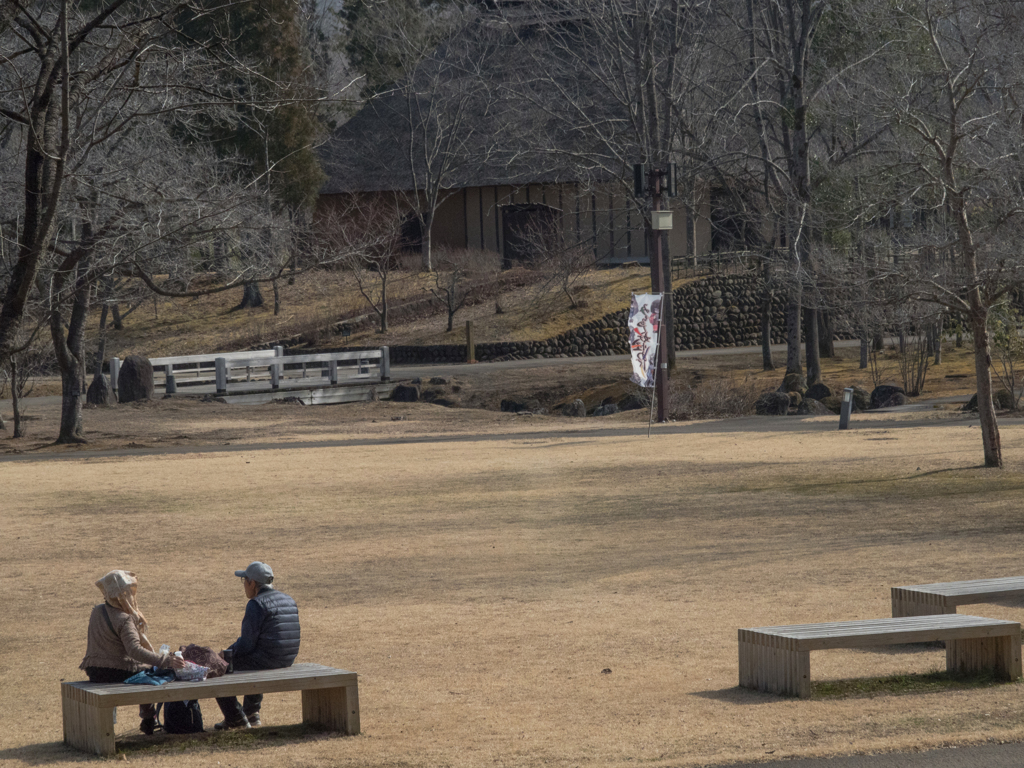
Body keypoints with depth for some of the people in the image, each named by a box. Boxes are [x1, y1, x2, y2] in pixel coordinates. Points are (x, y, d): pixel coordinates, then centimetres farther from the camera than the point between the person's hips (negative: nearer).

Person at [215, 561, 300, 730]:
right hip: (287, 660, 9)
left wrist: (230, 651, 2)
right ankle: (252, 714, 39)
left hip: (265, 659, -9)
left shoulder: (256, 604, -16)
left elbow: (247, 644, -18)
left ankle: (235, 718, 12)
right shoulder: (289, 601, 10)